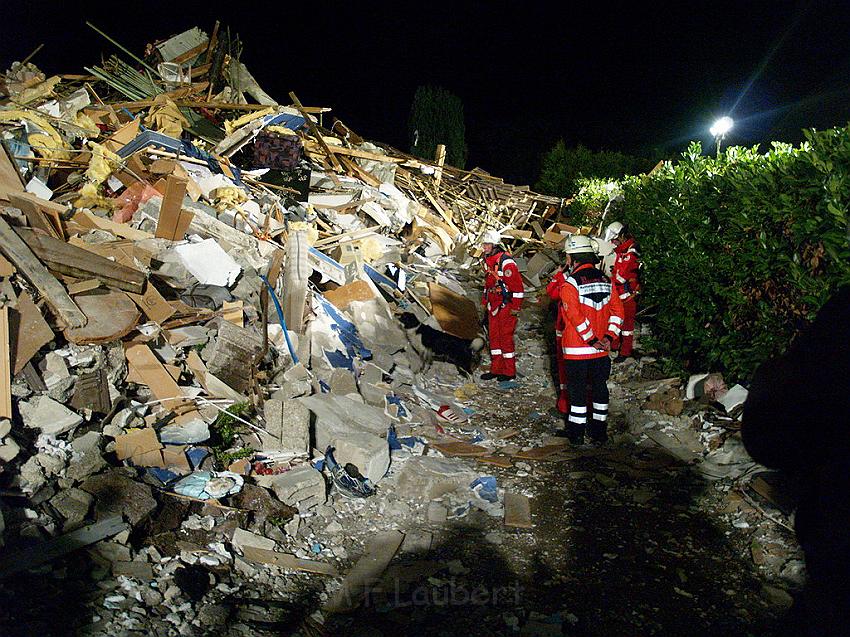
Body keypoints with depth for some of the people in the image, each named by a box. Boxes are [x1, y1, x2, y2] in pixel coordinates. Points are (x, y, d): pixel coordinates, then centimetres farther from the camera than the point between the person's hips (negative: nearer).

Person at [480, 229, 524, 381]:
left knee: (506, 337, -3)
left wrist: (515, 307, -18)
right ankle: (496, 369, 21)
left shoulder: (506, 262, -18)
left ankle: (509, 372, 7)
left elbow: (517, 286, -18)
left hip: (506, 306, -9)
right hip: (493, 305, 9)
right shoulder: (487, 260, 10)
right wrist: (485, 303, 20)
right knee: (494, 336, 12)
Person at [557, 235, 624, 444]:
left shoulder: (569, 285, -13)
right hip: (601, 349, 5)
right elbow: (617, 311, 2)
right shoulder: (606, 281, 4)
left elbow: (576, 317, -19)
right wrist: (609, 337, -1)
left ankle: (576, 432, 15)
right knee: (599, 386, 14)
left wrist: (591, 340, -12)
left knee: (577, 388, 6)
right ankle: (599, 432, 23)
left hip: (576, 349, -5)